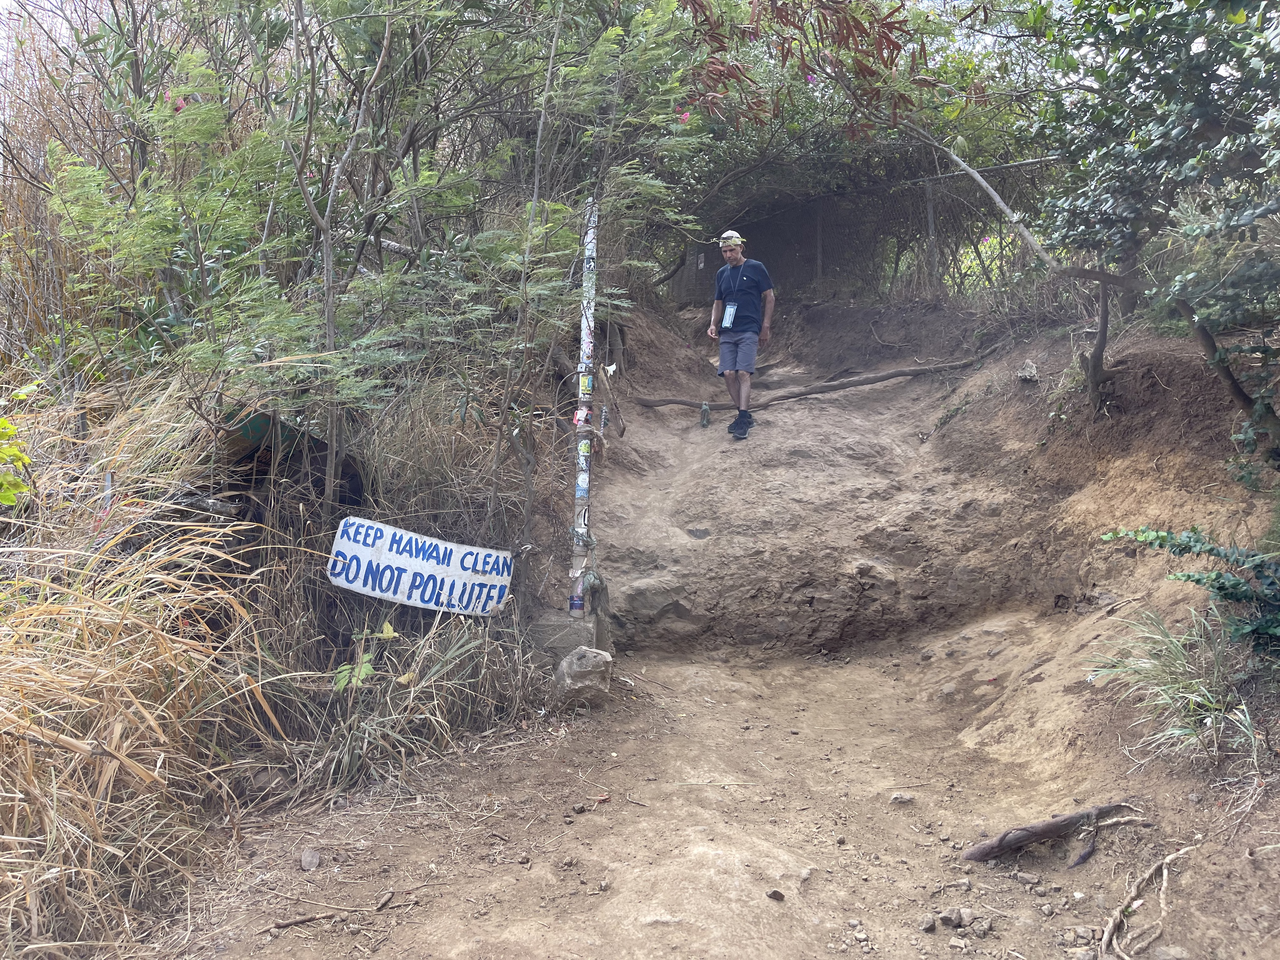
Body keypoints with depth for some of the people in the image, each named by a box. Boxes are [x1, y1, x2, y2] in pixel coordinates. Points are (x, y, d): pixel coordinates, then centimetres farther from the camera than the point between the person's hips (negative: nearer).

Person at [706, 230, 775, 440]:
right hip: (727, 332, 5)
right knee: (728, 374, -4)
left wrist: (765, 327, -1)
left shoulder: (756, 268, 1)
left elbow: (769, 297, 4)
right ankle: (745, 416, 9)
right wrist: (713, 325, 4)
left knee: (743, 373, -15)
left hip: (749, 330, -5)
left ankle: (743, 420, -15)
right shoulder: (721, 273, 15)